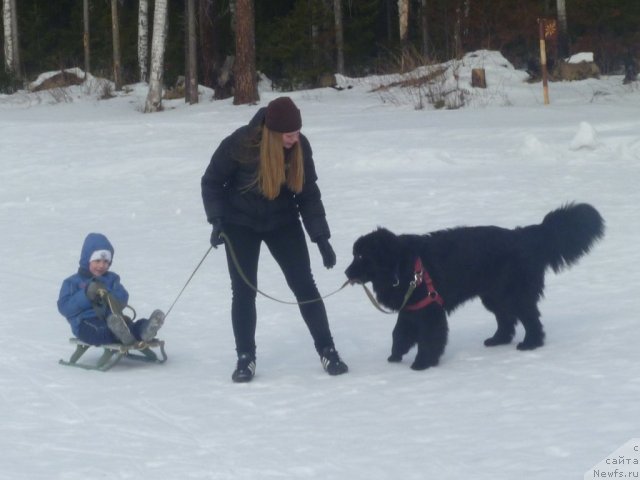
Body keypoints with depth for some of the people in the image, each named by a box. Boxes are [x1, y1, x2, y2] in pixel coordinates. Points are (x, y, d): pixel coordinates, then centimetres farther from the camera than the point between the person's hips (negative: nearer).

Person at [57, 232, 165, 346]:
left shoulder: (111, 279, 26)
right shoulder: (72, 282, 14)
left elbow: (122, 299, 9)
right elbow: (64, 307, -1)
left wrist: (107, 295, -13)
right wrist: (86, 295, -14)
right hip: (86, 323, -4)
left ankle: (144, 331, -64)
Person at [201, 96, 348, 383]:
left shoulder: (300, 146, -16)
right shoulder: (240, 144, -25)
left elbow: (309, 193, -6)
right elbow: (212, 181, -11)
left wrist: (321, 237, -10)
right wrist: (217, 221, -20)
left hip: (283, 222, 2)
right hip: (241, 224, -2)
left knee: (304, 285, -2)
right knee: (243, 291, -3)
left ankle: (327, 351, 7)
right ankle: (246, 358, 9)